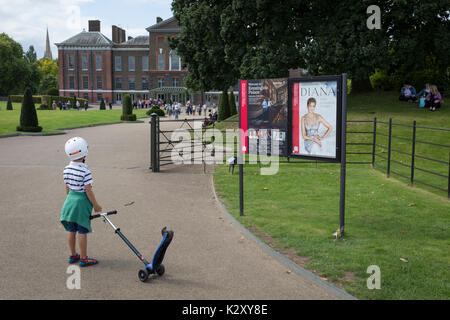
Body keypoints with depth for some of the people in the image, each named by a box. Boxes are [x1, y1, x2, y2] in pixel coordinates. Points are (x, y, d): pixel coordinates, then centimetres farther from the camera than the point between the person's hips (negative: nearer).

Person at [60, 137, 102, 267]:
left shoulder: (67, 169, 1)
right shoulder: (85, 171, -20)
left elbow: (67, 187, 10)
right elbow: (88, 190, -18)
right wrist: (96, 205, -8)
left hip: (70, 200, 7)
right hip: (81, 202, -7)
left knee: (71, 231, 16)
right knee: (82, 232, 3)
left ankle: (73, 255, 29)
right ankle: (83, 259, 12)